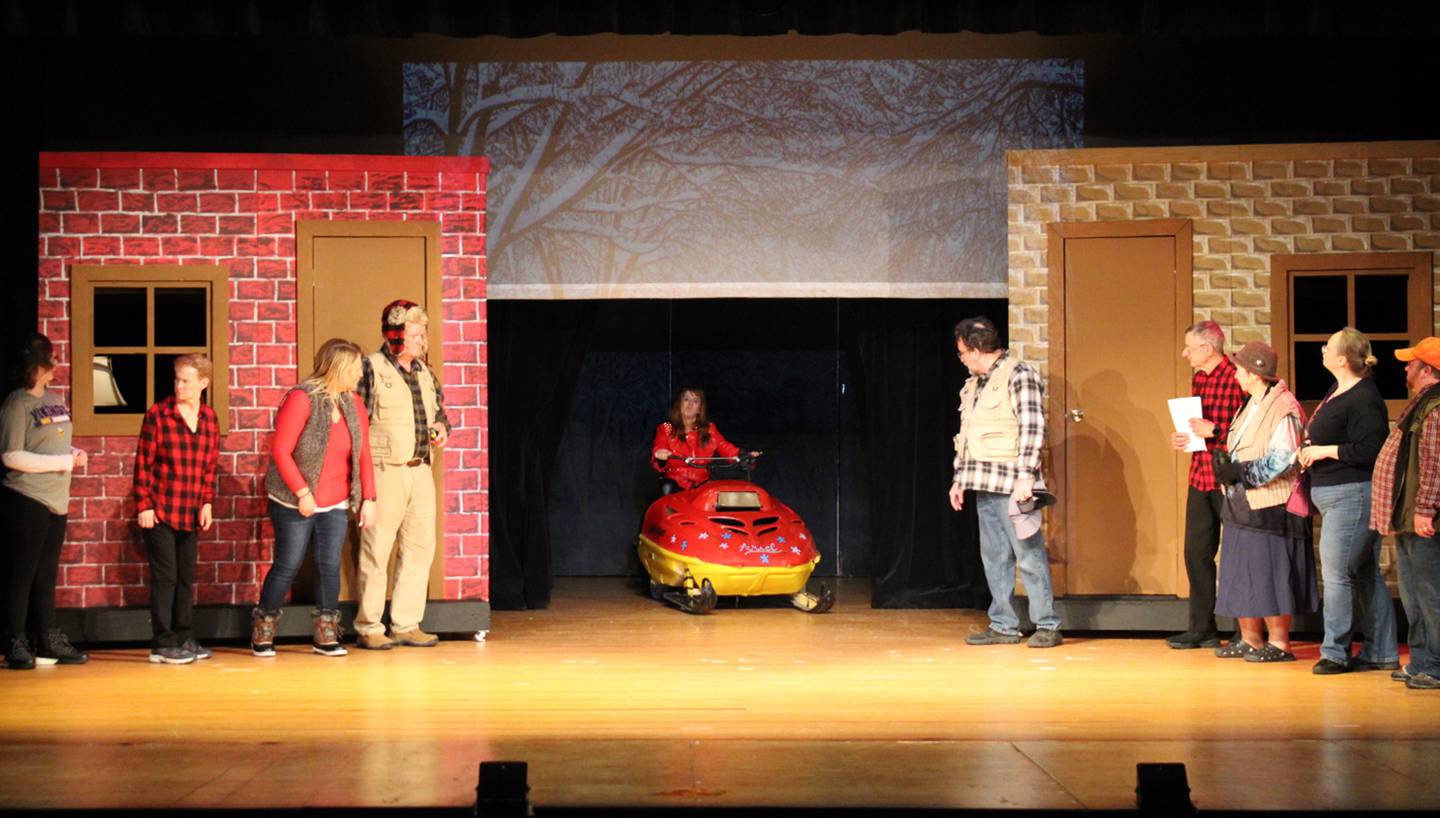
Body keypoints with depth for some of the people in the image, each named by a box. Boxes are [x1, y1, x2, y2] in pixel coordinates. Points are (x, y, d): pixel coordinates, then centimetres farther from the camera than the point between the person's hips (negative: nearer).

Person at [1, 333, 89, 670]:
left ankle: (49, 641, 18)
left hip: (57, 500, 7)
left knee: (47, 574, 12)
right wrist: (65, 462, -17)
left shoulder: (55, 399, 12)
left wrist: (76, 453, -1)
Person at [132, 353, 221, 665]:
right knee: (165, 577, -3)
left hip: (190, 514, 5)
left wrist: (207, 503, 5)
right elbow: (143, 463, -6)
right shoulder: (157, 415, -7)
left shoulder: (210, 418, 7)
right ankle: (162, 645, 2)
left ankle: (184, 639, 20)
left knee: (186, 577, 11)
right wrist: (143, 505, -10)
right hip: (159, 511, -5)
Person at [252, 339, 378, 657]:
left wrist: (368, 499, 2)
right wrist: (302, 493, -17)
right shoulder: (301, 399, -14)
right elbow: (280, 450, -15)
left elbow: (363, 455, 9)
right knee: (287, 566, 1)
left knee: (330, 566, 2)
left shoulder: (354, 404, 6)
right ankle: (262, 632, 16)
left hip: (336, 505, 5)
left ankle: (325, 634, 12)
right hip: (295, 503, -5)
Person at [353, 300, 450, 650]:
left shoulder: (425, 372, 15)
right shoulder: (371, 369, -7)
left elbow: (440, 410, 28)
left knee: (420, 548, 8)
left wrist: (442, 428, 6)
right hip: (385, 472, -7)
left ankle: (407, 624, 17)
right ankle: (368, 628, 7)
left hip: (421, 471, 7)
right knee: (376, 552, -1)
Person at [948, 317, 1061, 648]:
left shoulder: (1019, 375, -7)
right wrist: (959, 478, 21)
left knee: (1029, 554, -5)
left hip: (1012, 484, -8)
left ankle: (1047, 626, 0)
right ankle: (1003, 626, 13)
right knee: (994, 556, 8)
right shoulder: (974, 384, 19)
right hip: (984, 485, 8)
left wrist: (1026, 475, -20)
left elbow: (1032, 427, -14)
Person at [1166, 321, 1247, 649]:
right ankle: (1202, 628, 18)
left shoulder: (1237, 378, -13)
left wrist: (1214, 430, -21)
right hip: (1200, 475, 8)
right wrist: (1181, 437, 7)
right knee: (1196, 551, 9)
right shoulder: (1198, 378, 14)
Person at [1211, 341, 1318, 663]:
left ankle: (1279, 644, 2)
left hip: (1269, 507, -10)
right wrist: (1225, 462, 3)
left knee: (1270, 575, -5)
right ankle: (1250, 639, 20)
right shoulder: (1252, 405, 16)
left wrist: (1240, 473, -19)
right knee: (1242, 574, 12)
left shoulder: (1283, 409, -15)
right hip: (1243, 504, 10)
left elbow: (1284, 461, -21)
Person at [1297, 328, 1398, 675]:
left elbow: (1371, 450, -24)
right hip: (1339, 497, 10)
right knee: (1366, 575, 13)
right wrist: (1310, 449, 8)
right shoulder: (1337, 392, 13)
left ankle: (1335, 652, 2)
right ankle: (1381, 652, 18)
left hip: (1352, 496, -10)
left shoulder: (1363, 399, -17)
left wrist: (1326, 451, -17)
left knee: (1336, 573, -6)